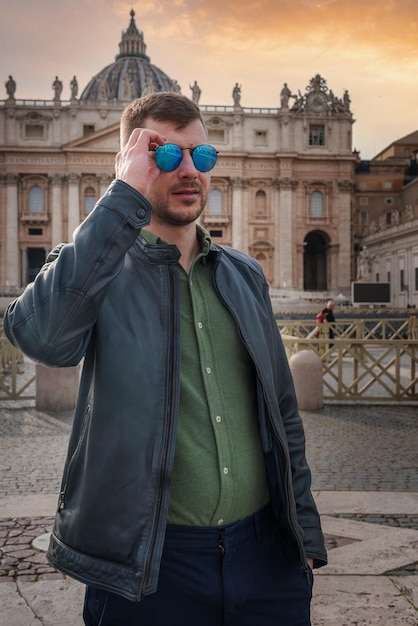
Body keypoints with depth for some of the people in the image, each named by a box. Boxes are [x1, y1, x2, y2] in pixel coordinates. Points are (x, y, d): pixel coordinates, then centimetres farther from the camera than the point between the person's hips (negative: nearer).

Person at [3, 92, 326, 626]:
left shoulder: (244, 275, 9)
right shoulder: (100, 268, -5)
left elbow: (282, 412, 13)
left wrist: (304, 527, 12)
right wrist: (125, 198, -25)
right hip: (149, 564, -4)